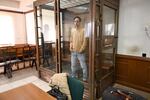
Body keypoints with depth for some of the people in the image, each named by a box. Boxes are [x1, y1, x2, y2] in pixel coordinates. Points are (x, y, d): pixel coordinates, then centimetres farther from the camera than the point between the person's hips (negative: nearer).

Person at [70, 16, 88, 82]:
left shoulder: (83, 30, -11)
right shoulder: (72, 30, 6)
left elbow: (85, 41, -13)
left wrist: (81, 49, -16)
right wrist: (70, 47, 3)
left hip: (80, 52, -5)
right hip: (73, 52, 5)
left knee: (83, 66, 4)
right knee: (73, 65, 16)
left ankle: (85, 79, 21)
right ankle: (73, 77, 35)